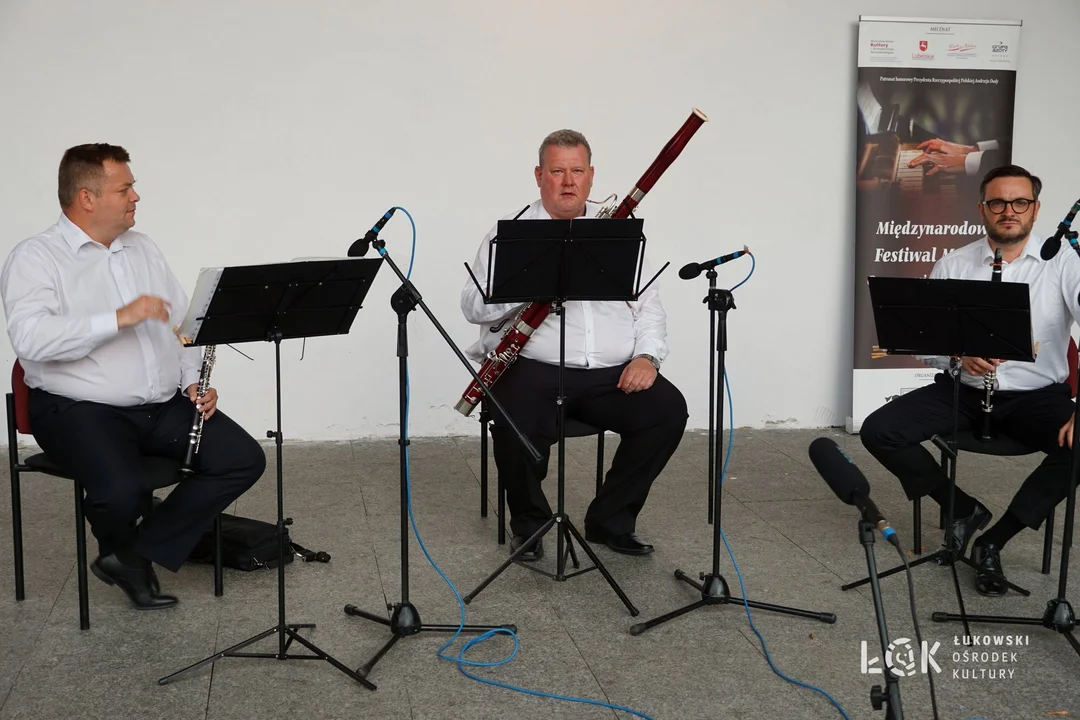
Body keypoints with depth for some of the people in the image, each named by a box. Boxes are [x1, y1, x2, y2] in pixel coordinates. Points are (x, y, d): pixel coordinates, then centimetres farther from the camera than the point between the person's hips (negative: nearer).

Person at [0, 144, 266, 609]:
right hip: (80, 409, -6)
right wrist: (119, 318, -27)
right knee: (121, 493, -33)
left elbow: (183, 323, 20)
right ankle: (118, 548, 7)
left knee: (244, 460, -12)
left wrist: (196, 381, 2)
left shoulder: (143, 249, 16)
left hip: (165, 404, 7)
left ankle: (136, 555, -2)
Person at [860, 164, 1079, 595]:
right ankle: (963, 509, 4)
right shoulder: (952, 266, 2)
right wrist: (958, 356, -22)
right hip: (963, 391, 2)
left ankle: (994, 541, -14)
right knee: (878, 431, -18)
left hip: (1037, 396, -2)